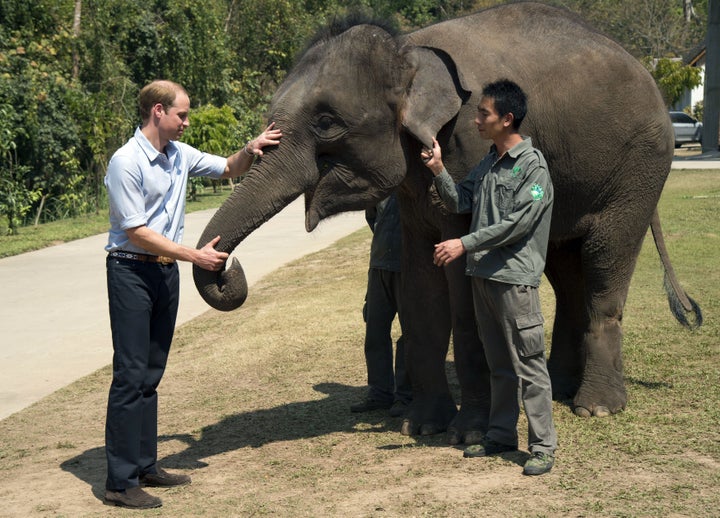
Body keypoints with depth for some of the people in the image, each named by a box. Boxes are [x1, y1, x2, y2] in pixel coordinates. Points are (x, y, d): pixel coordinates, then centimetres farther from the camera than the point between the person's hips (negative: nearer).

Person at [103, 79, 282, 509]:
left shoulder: (180, 155, 8)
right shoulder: (126, 162, -16)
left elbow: (229, 169, 23)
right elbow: (137, 232, -19)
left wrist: (250, 151, 1)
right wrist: (196, 256, -19)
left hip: (166, 271, 8)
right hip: (131, 272, -8)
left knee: (151, 375, 12)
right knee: (130, 374, -8)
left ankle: (145, 465, 20)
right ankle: (121, 481, -5)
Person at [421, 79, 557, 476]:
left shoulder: (532, 165, -11)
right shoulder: (488, 163, 14)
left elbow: (517, 224, -18)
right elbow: (459, 202, 15)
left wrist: (465, 244, -17)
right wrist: (438, 171, 1)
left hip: (515, 277, -8)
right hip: (482, 274, 8)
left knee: (528, 364, -5)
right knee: (498, 364, 16)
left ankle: (543, 446, -1)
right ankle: (501, 435, 26)